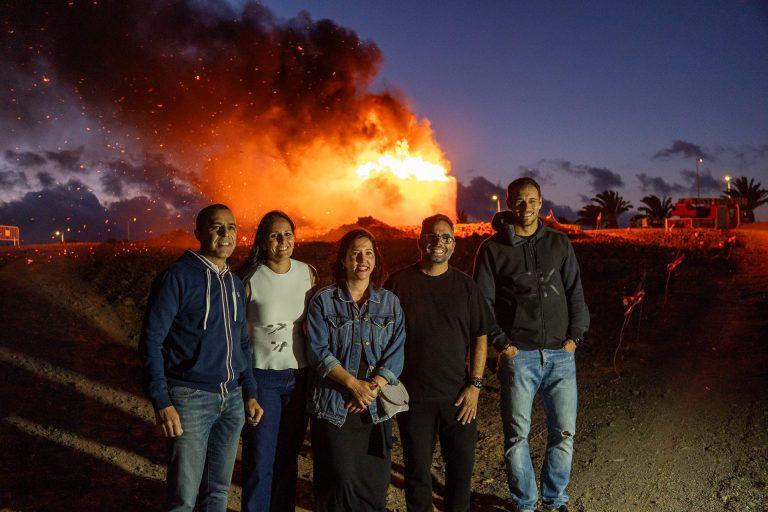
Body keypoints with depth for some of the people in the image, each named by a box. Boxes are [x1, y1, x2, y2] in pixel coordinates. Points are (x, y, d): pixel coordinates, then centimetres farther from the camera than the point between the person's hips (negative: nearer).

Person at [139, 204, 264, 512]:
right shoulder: (178, 277, -9)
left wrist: (250, 393, 12)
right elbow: (151, 340, -12)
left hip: (232, 399, 6)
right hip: (190, 398, -6)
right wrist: (162, 403, -18)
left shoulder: (236, 285, 11)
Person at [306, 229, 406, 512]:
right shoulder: (323, 300, 1)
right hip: (334, 404, -2)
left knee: (374, 483, 7)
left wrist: (374, 387, -13)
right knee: (341, 481, -2)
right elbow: (319, 351, -7)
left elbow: (396, 353, 1)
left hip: (376, 406, 3)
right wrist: (354, 384, -16)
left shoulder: (390, 302, 8)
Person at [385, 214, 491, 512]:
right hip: (412, 395, -1)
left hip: (458, 396, 1)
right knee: (417, 468, 10)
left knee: (462, 465, 10)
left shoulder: (465, 285, 4)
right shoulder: (399, 283, 0)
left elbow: (480, 337, 4)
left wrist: (475, 385, -3)